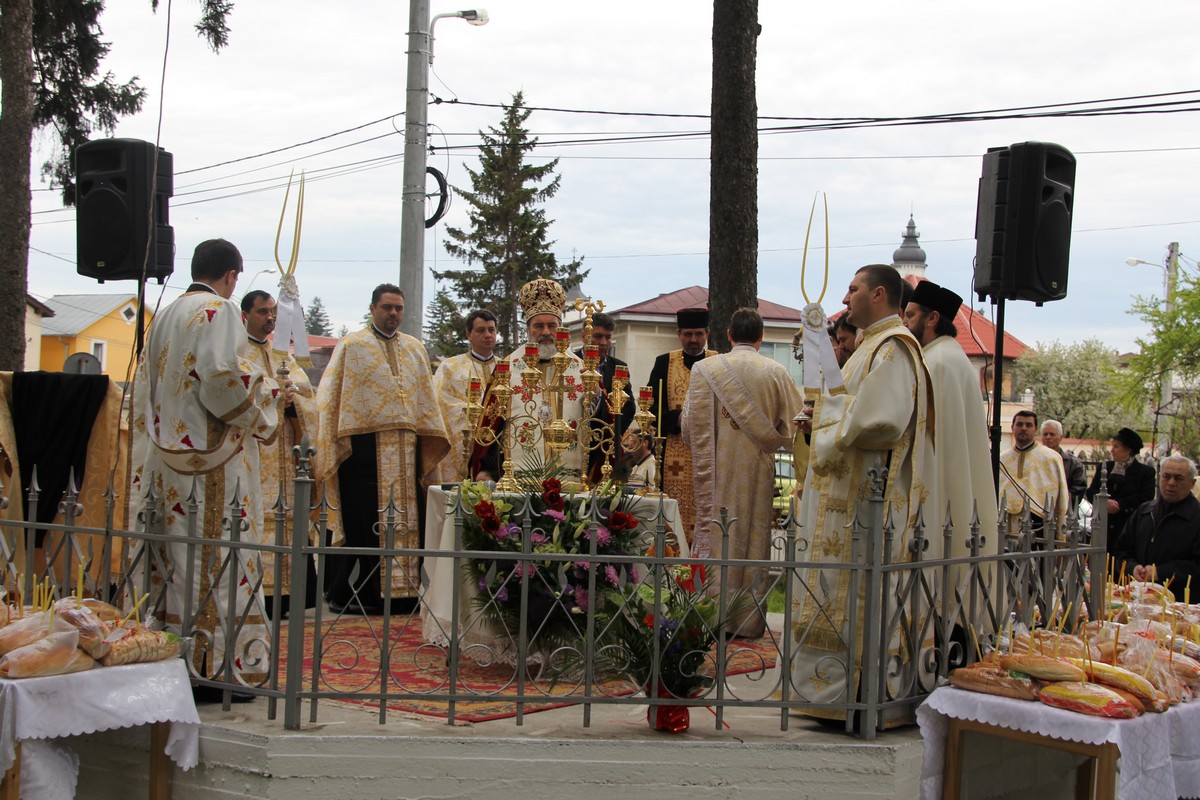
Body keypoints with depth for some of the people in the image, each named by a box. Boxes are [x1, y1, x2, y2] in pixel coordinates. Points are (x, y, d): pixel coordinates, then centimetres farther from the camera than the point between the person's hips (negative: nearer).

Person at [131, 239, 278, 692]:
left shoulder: (164, 317, 17)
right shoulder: (219, 311, -8)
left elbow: (144, 386, 19)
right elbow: (221, 375, -20)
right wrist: (258, 419, -6)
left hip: (166, 456, 8)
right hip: (212, 457, -8)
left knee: (174, 556, 11)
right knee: (215, 557, -6)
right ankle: (214, 664, -5)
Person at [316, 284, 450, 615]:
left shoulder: (415, 349, 18)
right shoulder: (351, 346, 4)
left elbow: (426, 398, 18)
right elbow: (333, 398, -1)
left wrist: (429, 437, 9)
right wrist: (341, 438, -11)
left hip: (405, 449, 5)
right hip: (363, 448, -4)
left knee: (406, 518, 3)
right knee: (361, 521, -4)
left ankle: (402, 589, 7)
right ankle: (342, 595, 2)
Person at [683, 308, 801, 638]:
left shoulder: (704, 369, -5)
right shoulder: (777, 373, -3)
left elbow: (691, 426, -1)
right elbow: (793, 427, 2)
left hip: (717, 473, -1)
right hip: (759, 473, 1)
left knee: (717, 538, 5)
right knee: (755, 539, 8)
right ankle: (750, 619, 11)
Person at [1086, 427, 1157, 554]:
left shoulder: (1146, 472, 3)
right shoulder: (1105, 467, 16)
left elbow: (1146, 497, -9)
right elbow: (1090, 492, 9)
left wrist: (1119, 504, -13)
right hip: (1104, 527, 4)